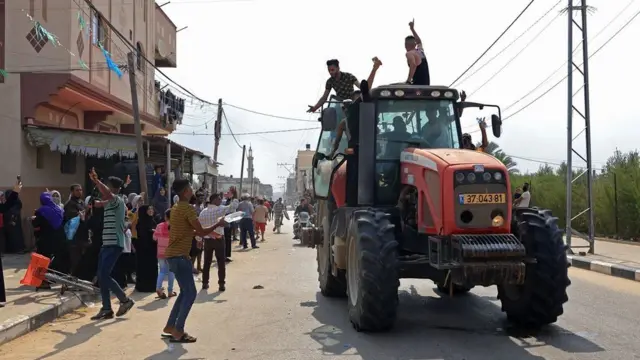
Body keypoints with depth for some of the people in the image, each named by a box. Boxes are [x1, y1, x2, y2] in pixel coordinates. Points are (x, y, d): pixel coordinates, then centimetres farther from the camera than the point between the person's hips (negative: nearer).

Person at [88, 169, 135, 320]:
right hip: (107, 244, 10)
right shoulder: (110, 203, 17)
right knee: (101, 276, 8)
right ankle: (106, 309, 13)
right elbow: (99, 203, 38)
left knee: (104, 275, -12)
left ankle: (125, 300, 2)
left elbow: (107, 193, -33)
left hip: (114, 244, -10)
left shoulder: (118, 200, -11)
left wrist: (96, 180, -28)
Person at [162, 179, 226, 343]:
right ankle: (178, 332, -5)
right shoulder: (187, 208, -15)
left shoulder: (176, 208, 15)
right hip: (179, 256, -10)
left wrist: (209, 233, 21)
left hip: (174, 255, 10)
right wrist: (218, 224, -1)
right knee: (190, 294, -5)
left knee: (185, 292, 16)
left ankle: (170, 327, 19)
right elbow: (201, 232, -16)